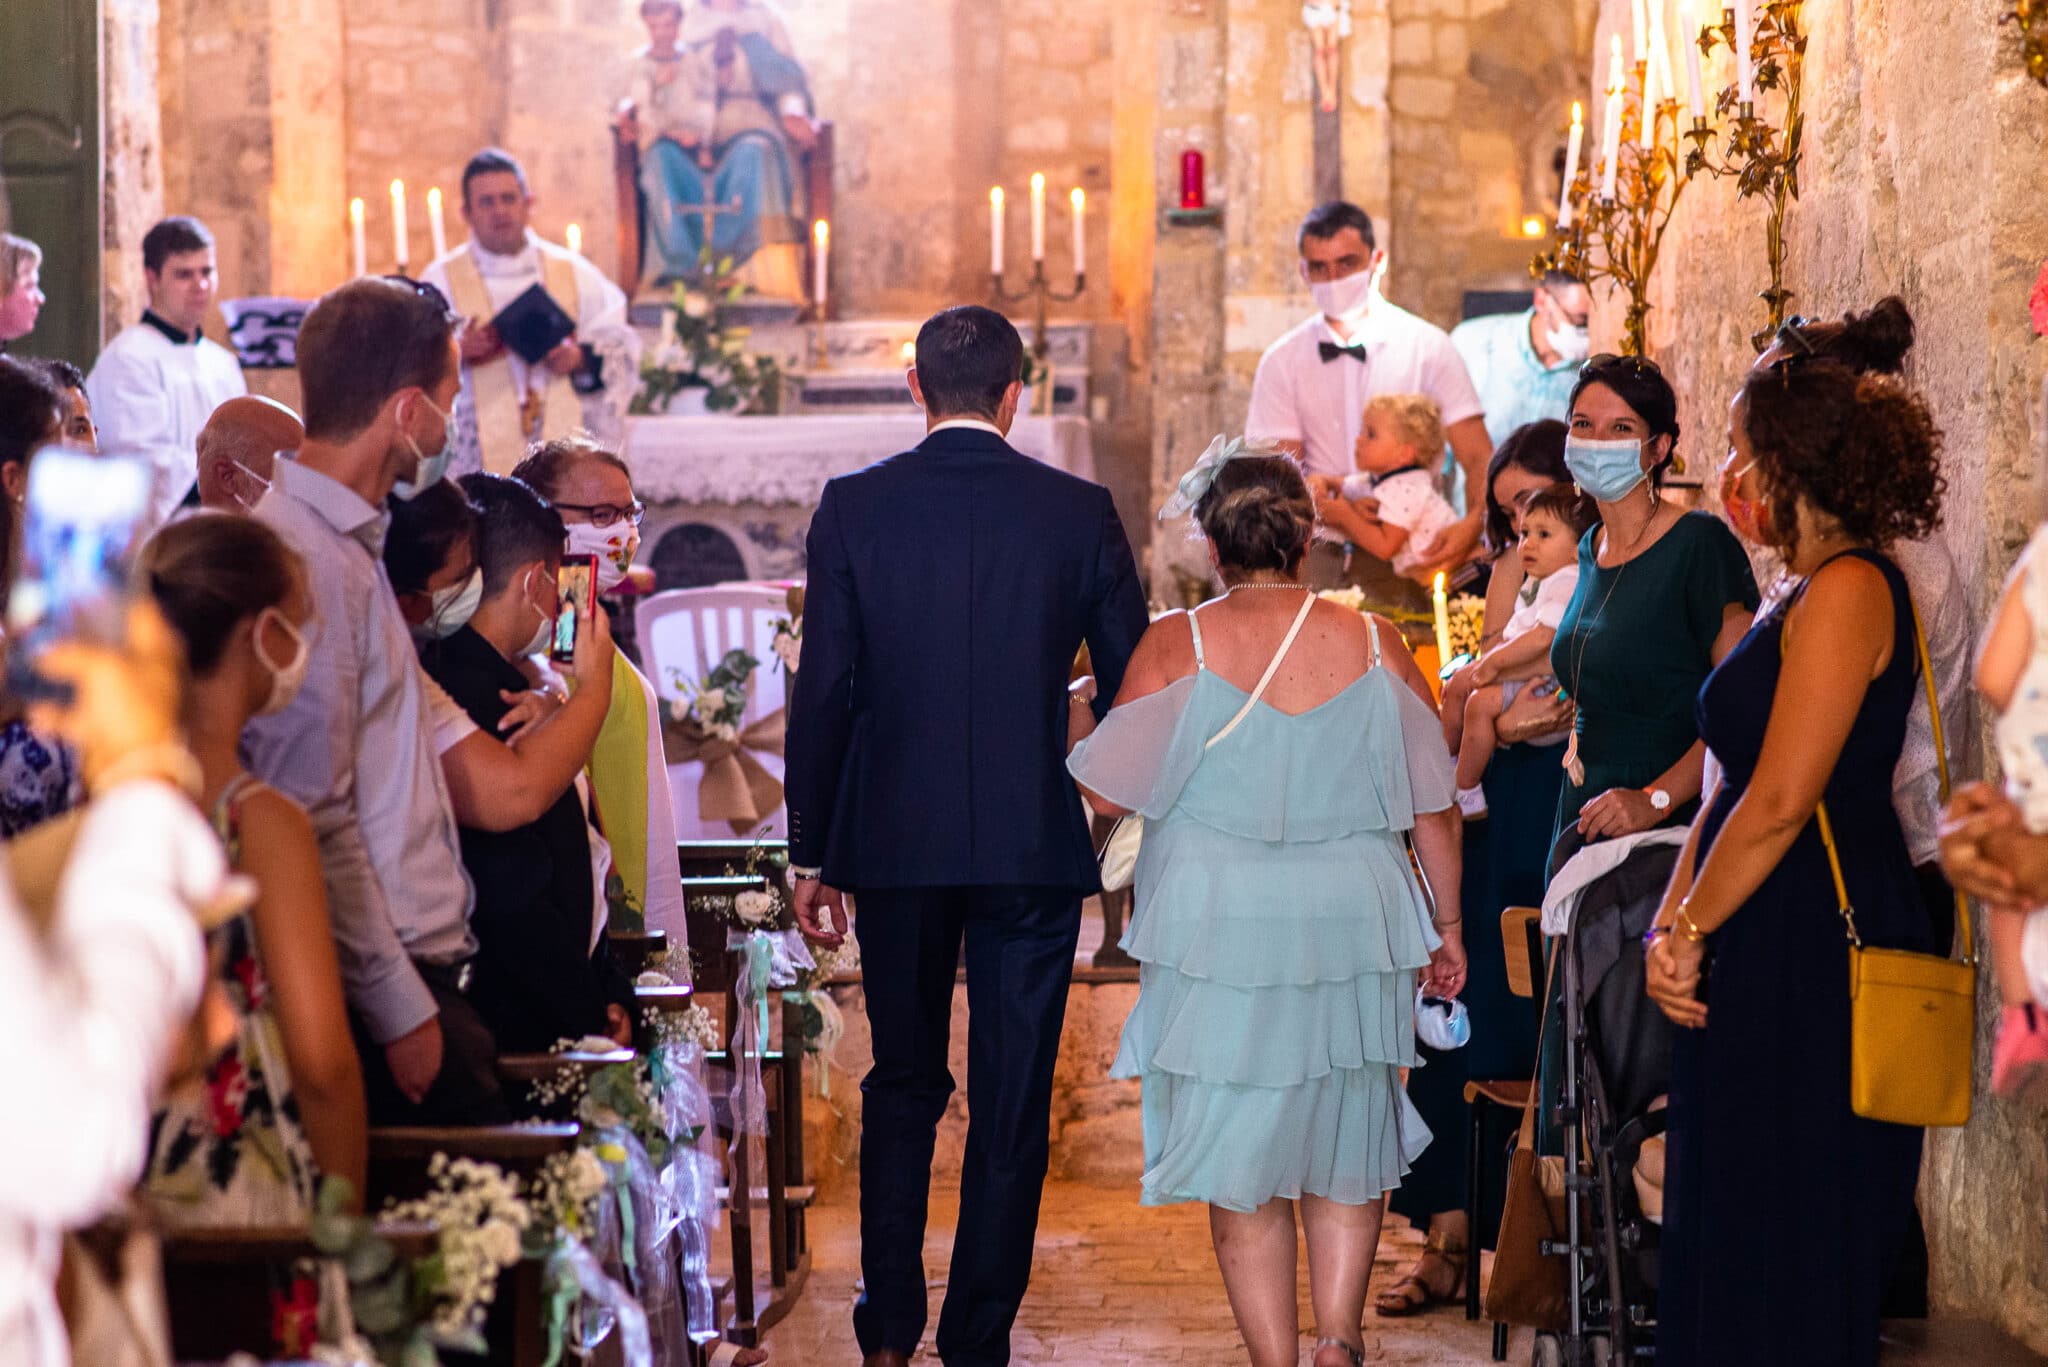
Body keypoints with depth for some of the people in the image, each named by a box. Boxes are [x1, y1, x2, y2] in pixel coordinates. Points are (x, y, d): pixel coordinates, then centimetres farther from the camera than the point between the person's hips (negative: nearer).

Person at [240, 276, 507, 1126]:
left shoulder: (350, 545, 16)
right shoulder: (304, 562, -16)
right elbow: (313, 824, -20)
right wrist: (400, 1008, -18)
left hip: (422, 967, 10)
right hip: (389, 992, -10)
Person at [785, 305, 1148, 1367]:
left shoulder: (853, 508, -4)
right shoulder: (1080, 513, -4)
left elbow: (822, 693, -4)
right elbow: (1130, 687, 1)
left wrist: (811, 855, 3)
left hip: (894, 842, 1)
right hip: (1034, 844, -1)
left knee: (902, 1084, 17)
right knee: (1012, 1101, 7)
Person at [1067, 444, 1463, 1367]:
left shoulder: (1176, 646, -9)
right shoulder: (1373, 645, -2)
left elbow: (1108, 793, -8)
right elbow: (1434, 807, 3)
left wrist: (1077, 722, 11)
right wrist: (1446, 925, 15)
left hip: (1218, 935, -2)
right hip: (1352, 932, 2)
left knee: (1240, 1163, 9)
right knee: (1346, 1149, 17)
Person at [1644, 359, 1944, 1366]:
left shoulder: (1850, 590, -14)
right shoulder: (1797, 599, 17)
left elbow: (1781, 802, -19)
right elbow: (1733, 788, 15)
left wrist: (1688, 932, -9)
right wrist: (1672, 922, 2)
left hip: (1818, 952, -10)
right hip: (1763, 956, 10)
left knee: (1791, 1264, -3)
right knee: (1727, 1243, 13)